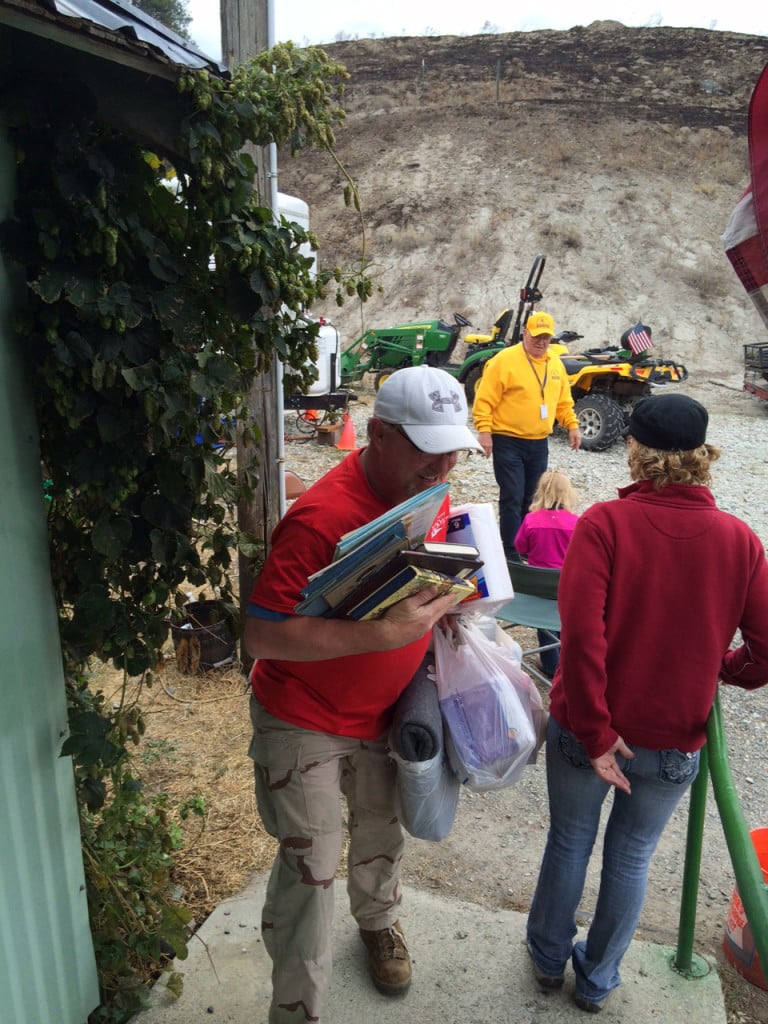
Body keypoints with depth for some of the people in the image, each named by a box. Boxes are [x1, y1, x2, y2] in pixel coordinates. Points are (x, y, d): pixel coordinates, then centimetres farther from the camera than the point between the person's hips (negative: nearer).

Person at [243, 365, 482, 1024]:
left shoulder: (426, 489, -6)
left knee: (383, 830, 24)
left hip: (384, 710, 7)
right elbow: (261, 636, -33)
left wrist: (439, 603, -5)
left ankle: (379, 921, 55)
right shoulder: (323, 517, -32)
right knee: (311, 868, 3)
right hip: (304, 721, -6)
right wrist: (385, 633, -38)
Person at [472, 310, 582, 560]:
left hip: (539, 444, 6)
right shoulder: (504, 360, -10)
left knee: (531, 499, 13)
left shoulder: (556, 364, 11)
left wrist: (572, 425, 11)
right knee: (512, 498, -7)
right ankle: (512, 554, 0)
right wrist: (484, 431, -19)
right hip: (508, 442, -6)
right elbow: (484, 400, -12)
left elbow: (564, 401, 20)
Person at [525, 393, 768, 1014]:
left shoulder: (604, 523, -18)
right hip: (675, 742, 2)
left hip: (584, 729, -1)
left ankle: (549, 959, 46)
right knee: (632, 857, 23)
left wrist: (596, 733, -17)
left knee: (569, 842, 22)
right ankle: (597, 981, 44)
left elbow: (582, 633, -26)